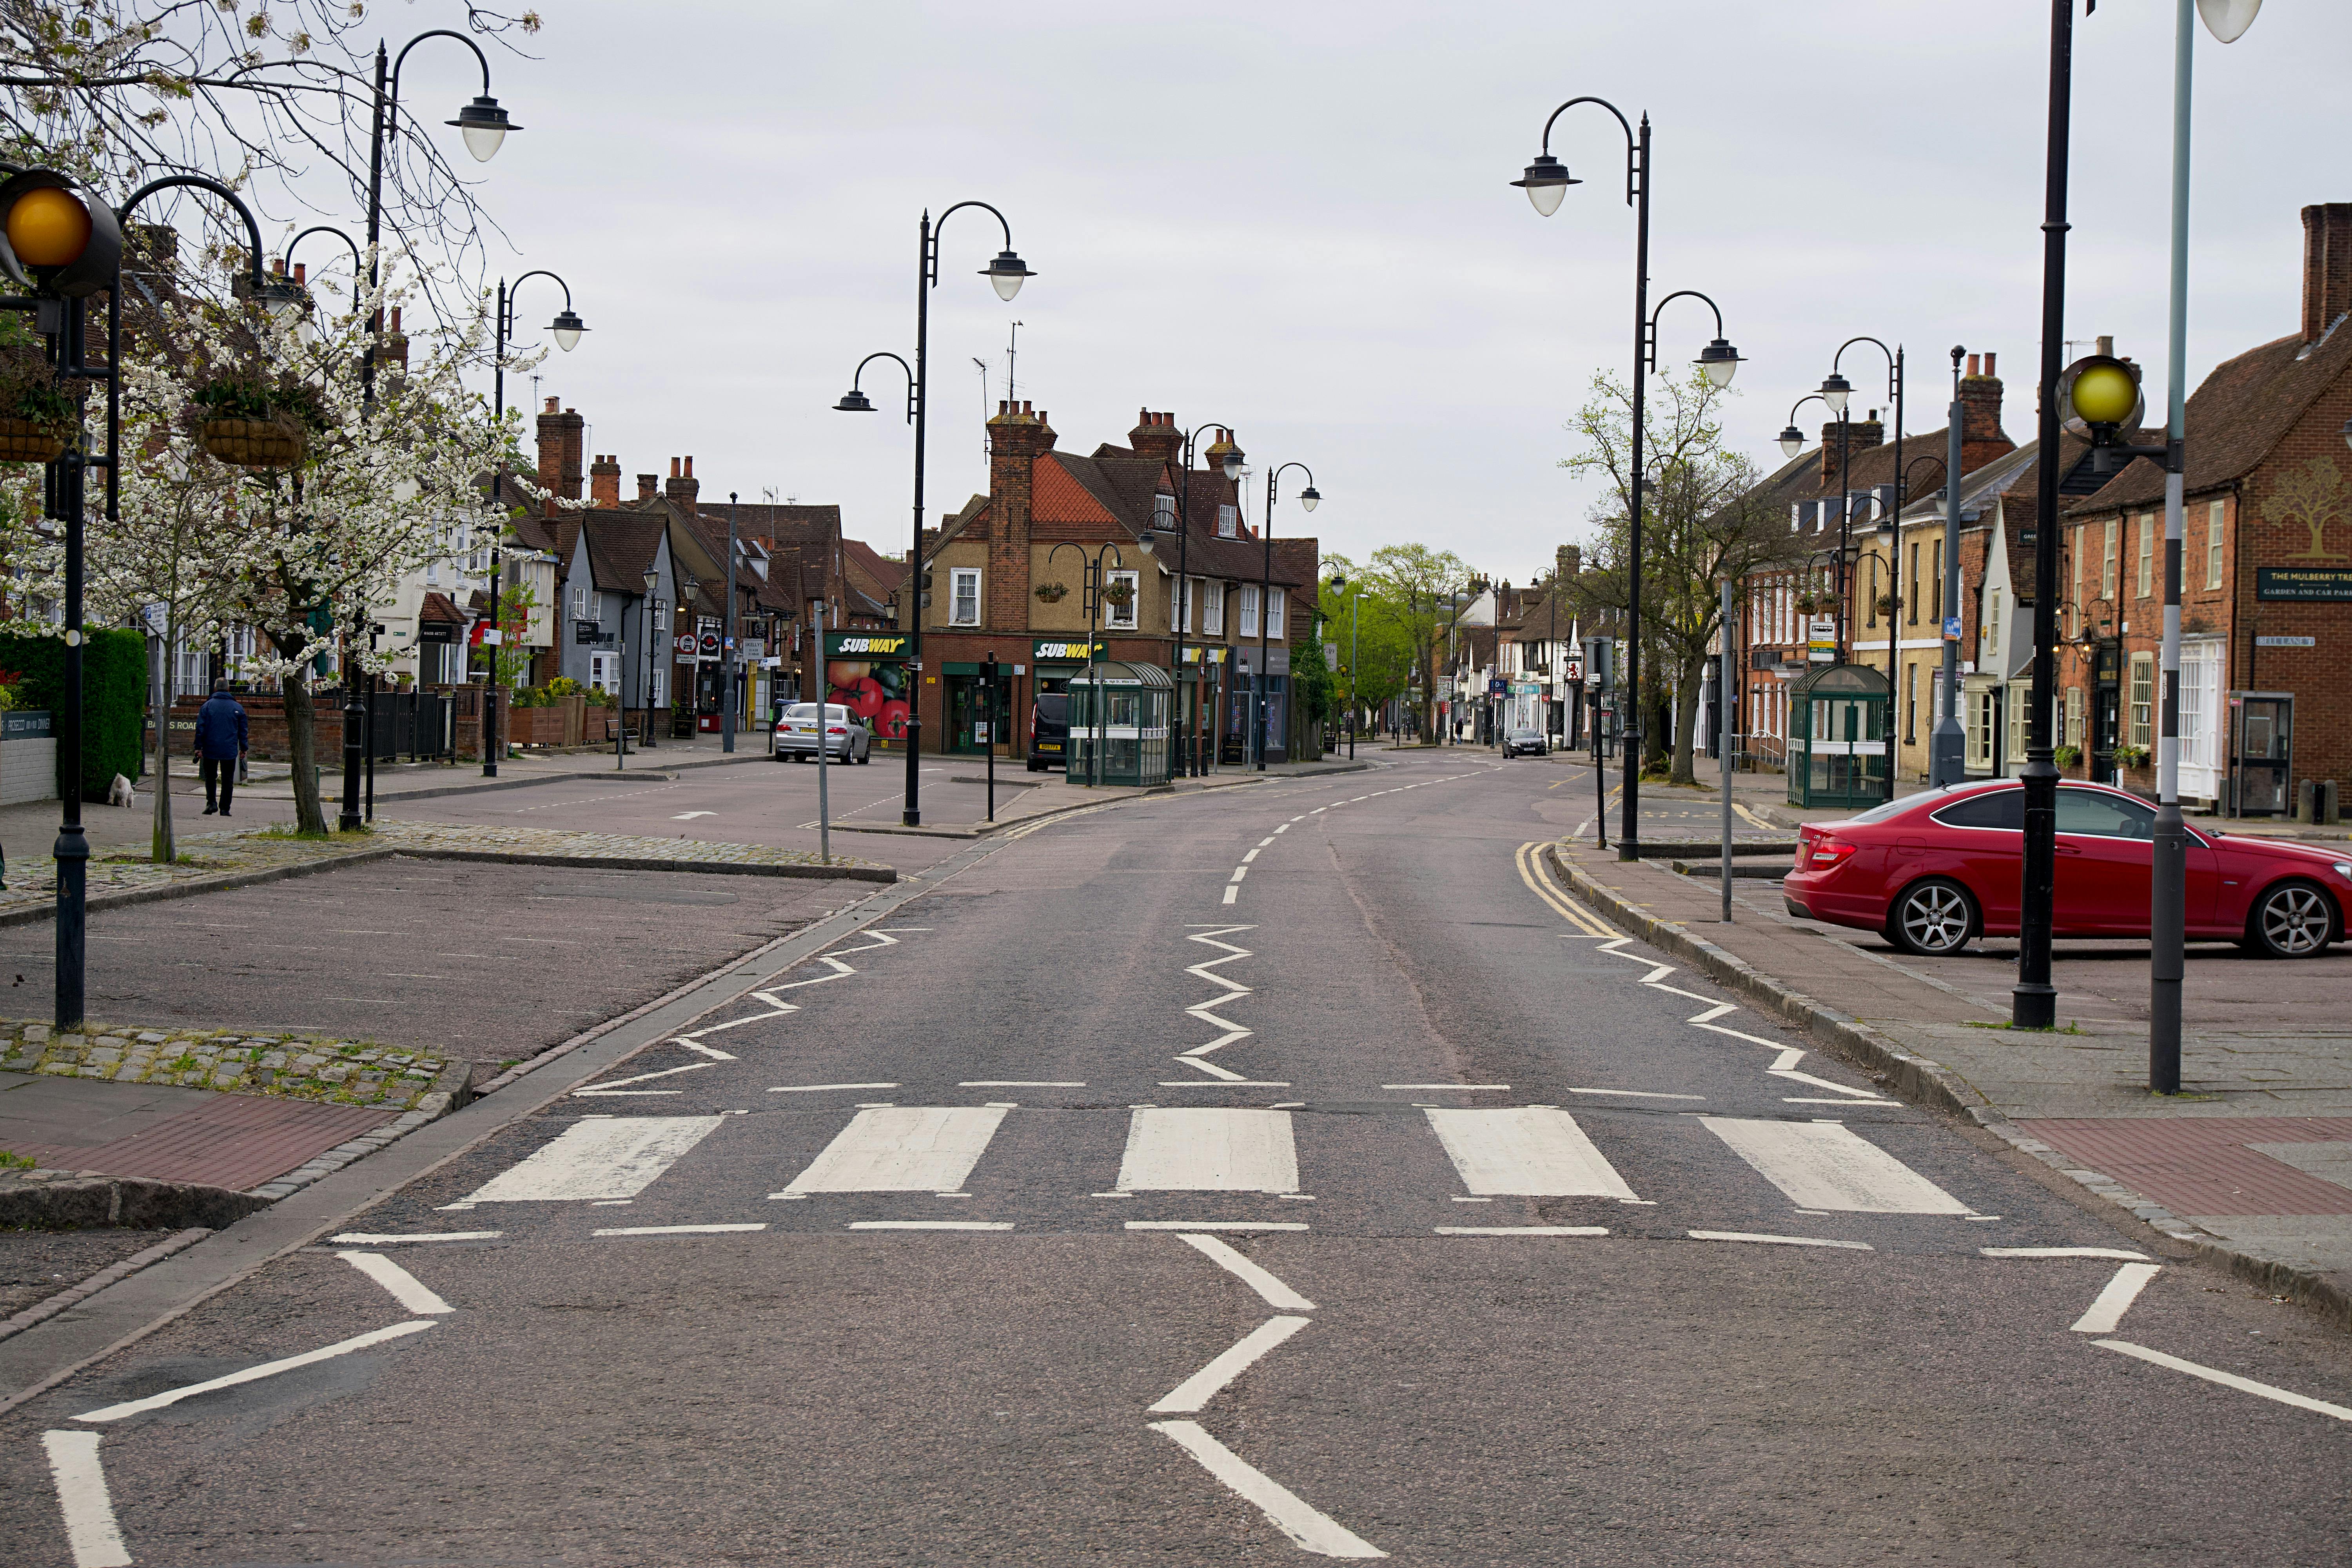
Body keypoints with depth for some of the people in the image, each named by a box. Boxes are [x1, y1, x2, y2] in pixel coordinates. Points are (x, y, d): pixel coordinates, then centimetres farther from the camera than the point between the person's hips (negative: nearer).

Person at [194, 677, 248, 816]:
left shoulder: (207, 706, -1)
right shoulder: (237, 707, 4)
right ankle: (225, 809, 3)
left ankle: (212, 802, -3)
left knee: (210, 778, 14)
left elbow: (200, 728, -3)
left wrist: (198, 747, -1)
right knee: (228, 780, 6)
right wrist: (243, 748, 14)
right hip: (230, 751, 0)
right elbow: (243, 730, 7)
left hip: (211, 750, 0)